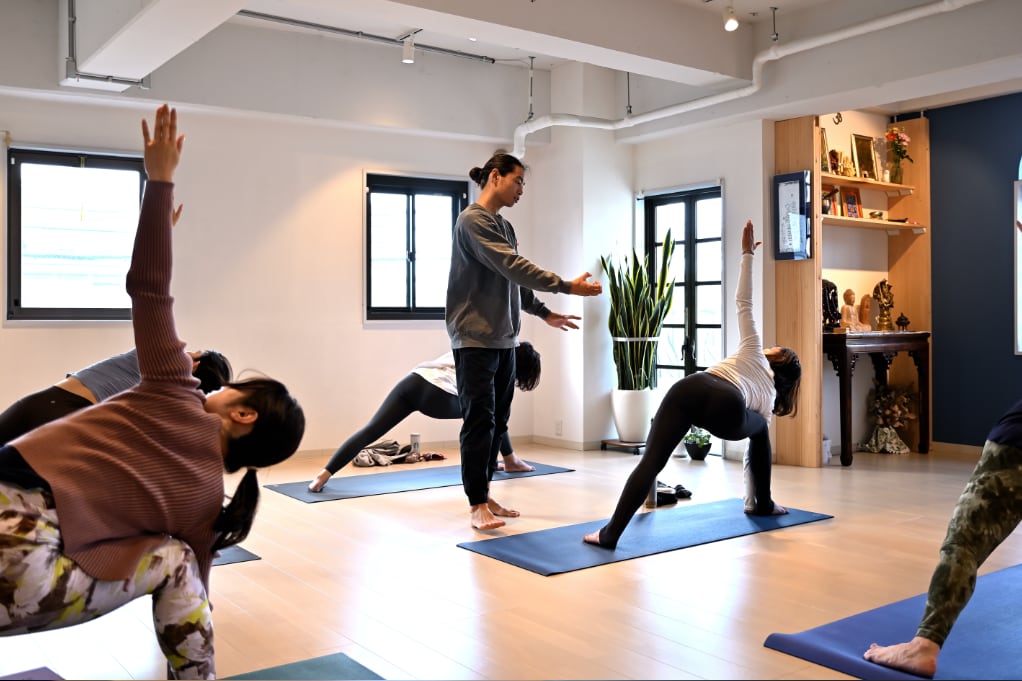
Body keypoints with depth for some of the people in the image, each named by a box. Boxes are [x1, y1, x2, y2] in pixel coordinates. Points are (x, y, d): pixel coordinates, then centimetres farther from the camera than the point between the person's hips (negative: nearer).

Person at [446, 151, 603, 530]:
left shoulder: (504, 226, 17)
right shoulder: (473, 220, -11)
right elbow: (513, 268, -19)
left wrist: (544, 313, 23)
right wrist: (567, 286, -19)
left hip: (504, 339, 9)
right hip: (475, 339, -8)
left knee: (497, 422, 9)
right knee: (479, 422, -6)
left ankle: (485, 496, 18)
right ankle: (477, 505, 1)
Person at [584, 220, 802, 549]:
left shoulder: (753, 351, 40)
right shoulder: (768, 402, 38)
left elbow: (743, 302, 33)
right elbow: (754, 455, 46)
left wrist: (748, 254, 39)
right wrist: (751, 499, 58)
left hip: (691, 387, 0)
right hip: (727, 408, 0)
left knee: (650, 461, -9)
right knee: (760, 432, 35)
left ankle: (610, 533, -19)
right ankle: (763, 505, 45)